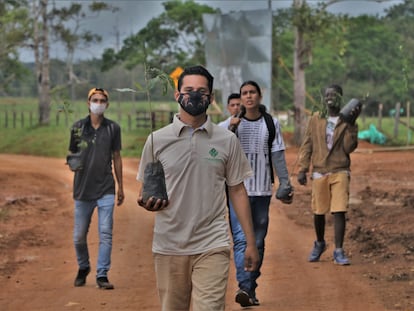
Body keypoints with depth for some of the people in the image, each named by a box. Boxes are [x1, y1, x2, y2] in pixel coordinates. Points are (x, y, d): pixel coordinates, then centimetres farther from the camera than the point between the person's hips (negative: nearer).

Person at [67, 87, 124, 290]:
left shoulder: (113, 128, 5)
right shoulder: (78, 128, 3)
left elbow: (116, 157, 11)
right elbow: (72, 154, 11)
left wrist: (120, 187, 11)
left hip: (106, 189, 0)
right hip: (83, 189, 1)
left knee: (106, 233, -7)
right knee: (79, 236, 6)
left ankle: (102, 274, -1)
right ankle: (83, 268, 30)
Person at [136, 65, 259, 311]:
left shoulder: (227, 140, 3)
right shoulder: (157, 140, 3)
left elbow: (237, 191, 6)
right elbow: (145, 189, 9)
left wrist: (251, 242, 3)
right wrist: (146, 202, -16)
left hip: (212, 246, -1)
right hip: (169, 246, 2)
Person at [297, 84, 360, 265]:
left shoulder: (346, 121, 4)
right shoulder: (315, 120, 8)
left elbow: (349, 147, -7)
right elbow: (306, 146, 8)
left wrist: (352, 124, -15)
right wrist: (302, 170, 1)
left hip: (340, 172, -2)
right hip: (319, 172, 2)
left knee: (339, 211, -10)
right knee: (318, 212, 8)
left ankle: (338, 251, -6)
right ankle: (319, 244, 32)